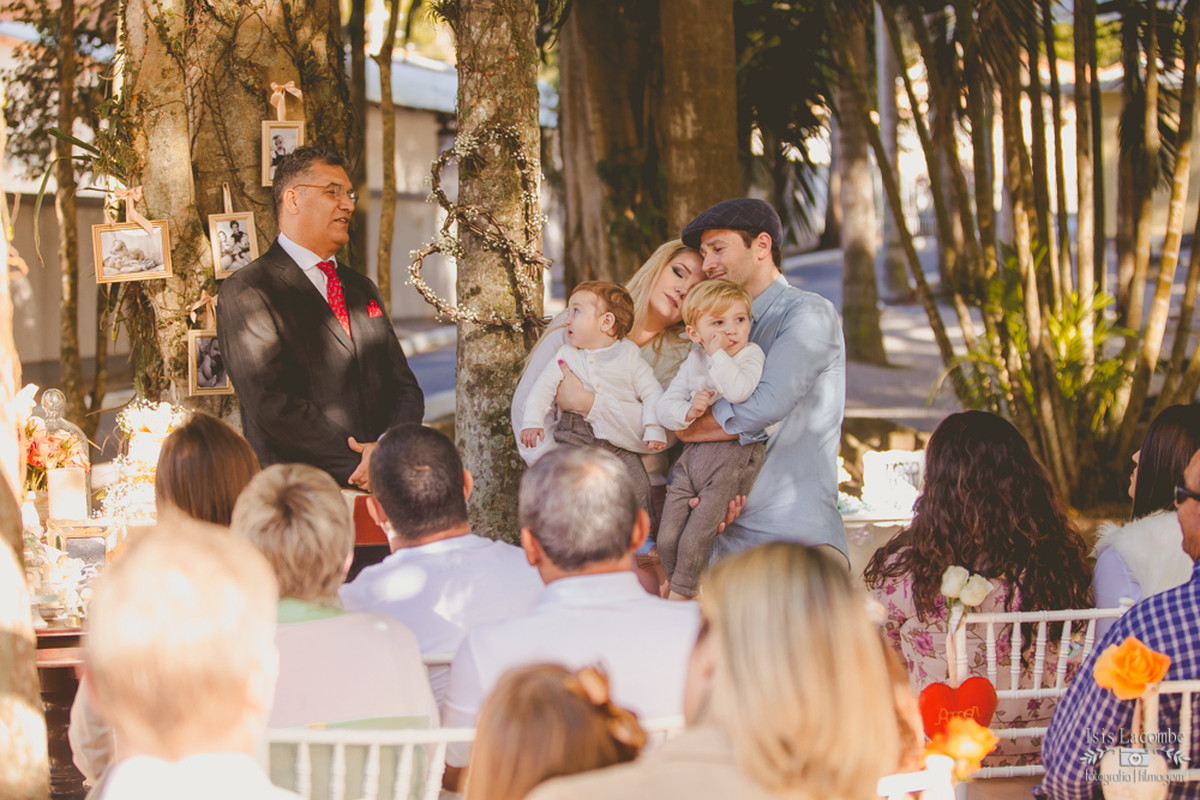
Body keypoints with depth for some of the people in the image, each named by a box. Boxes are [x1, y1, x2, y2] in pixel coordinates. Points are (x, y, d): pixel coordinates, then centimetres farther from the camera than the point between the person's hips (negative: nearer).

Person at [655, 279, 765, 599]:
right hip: (692, 453, 6)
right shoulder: (693, 361, 11)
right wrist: (687, 412, -12)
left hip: (733, 455, -6)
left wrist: (718, 355, -19)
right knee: (667, 540, 1)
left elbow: (739, 391, -27)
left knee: (694, 540, -11)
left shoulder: (752, 355, -6)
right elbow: (665, 405, 8)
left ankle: (679, 597, 8)